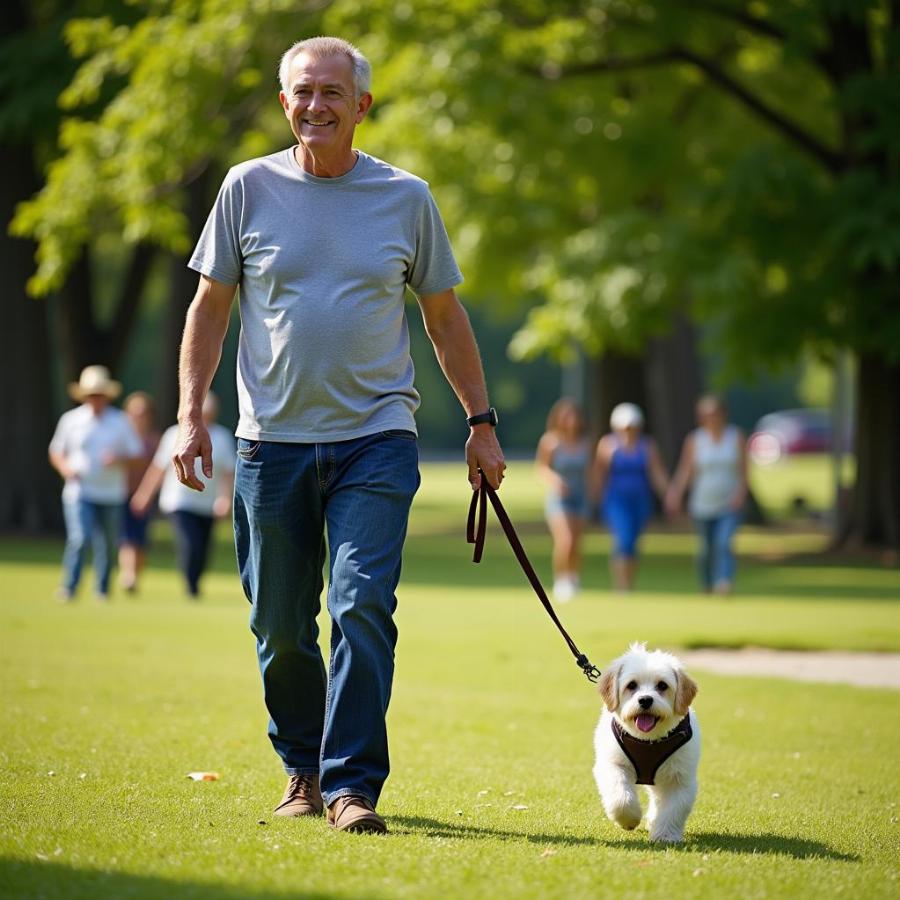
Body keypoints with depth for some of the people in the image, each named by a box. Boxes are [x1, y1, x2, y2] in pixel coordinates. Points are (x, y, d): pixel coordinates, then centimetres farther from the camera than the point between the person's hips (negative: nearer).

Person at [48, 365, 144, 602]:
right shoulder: (71, 420, 5)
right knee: (79, 539, -18)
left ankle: (102, 590, 20)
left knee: (108, 544, 6)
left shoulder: (121, 421, 7)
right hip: (80, 492, -2)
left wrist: (119, 459, -13)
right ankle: (68, 589, -14)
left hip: (112, 494, 2)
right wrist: (65, 468, -9)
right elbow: (55, 452, 12)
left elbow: (137, 453, 7)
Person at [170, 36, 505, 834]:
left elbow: (445, 316, 13)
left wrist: (481, 422, 11)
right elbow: (210, 307, 9)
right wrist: (191, 415, 0)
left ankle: (353, 784, -10)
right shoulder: (249, 189, 4)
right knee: (280, 627, 6)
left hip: (376, 438, -1)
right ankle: (303, 770, 25)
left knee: (363, 607, -14)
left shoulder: (406, 197, 5)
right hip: (273, 440, 1)